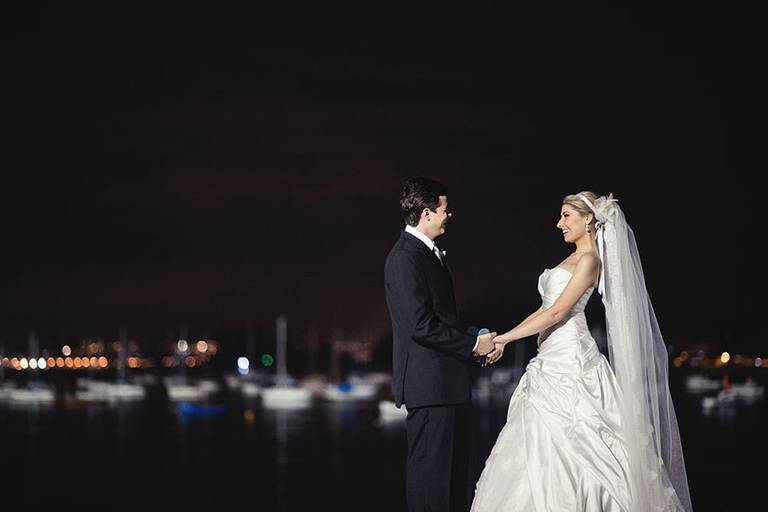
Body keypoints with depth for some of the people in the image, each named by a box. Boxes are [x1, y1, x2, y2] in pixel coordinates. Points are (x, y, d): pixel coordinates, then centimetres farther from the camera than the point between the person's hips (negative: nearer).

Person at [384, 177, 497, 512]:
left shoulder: (431, 253, 16)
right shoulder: (405, 258, -16)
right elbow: (421, 325, -22)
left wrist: (470, 343, 9)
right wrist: (473, 345, -14)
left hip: (446, 383, 10)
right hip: (428, 382, -10)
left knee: (453, 469, 14)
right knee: (430, 470, -6)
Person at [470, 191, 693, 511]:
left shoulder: (589, 260, -10)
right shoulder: (574, 258, 18)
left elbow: (556, 313, -16)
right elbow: (547, 307, 19)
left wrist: (505, 339, -14)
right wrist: (506, 336, 13)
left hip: (569, 361, -9)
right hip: (552, 362, 9)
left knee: (563, 449, -9)